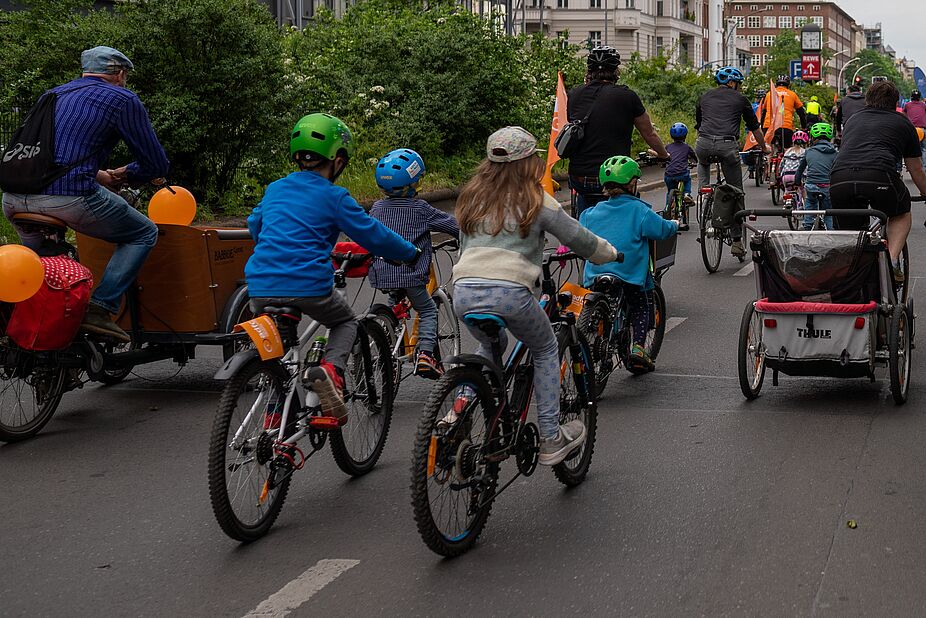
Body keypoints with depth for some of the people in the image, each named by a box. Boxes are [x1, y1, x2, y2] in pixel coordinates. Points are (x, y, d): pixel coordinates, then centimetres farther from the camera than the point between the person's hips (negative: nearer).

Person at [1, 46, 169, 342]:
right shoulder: (123, 99, 7)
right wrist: (123, 175, 27)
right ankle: (100, 309, -4)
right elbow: (157, 165, 7)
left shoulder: (53, 94, 27)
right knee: (143, 233, 11)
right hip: (70, 196, -7)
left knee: (37, 249, 39)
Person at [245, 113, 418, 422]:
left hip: (261, 288, 4)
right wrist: (411, 253, 18)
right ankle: (331, 369, -6)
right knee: (346, 322, 23)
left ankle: (275, 409, 18)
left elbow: (254, 225, 34)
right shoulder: (333, 197, 0)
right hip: (308, 286, -4)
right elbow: (373, 234, 3)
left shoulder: (274, 189, 16)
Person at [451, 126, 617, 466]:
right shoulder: (536, 201, 5)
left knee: (490, 346, 34)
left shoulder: (472, 197, 18)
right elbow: (580, 240, 12)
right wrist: (611, 253, 31)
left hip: (464, 293, 4)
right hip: (510, 292, -4)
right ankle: (551, 440, 18)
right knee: (545, 350, 21)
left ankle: (459, 410, 13)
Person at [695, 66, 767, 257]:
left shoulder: (705, 97, 24)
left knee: (703, 164, 42)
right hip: (728, 146, -2)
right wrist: (764, 147, 41)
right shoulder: (739, 98, 17)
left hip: (703, 144, 3)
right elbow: (755, 127, 25)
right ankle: (736, 240, 10)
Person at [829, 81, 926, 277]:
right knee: (902, 215, 26)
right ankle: (891, 262, 7)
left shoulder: (854, 119, 35)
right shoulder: (903, 123, 27)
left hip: (839, 180, 2)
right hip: (879, 176, -2)